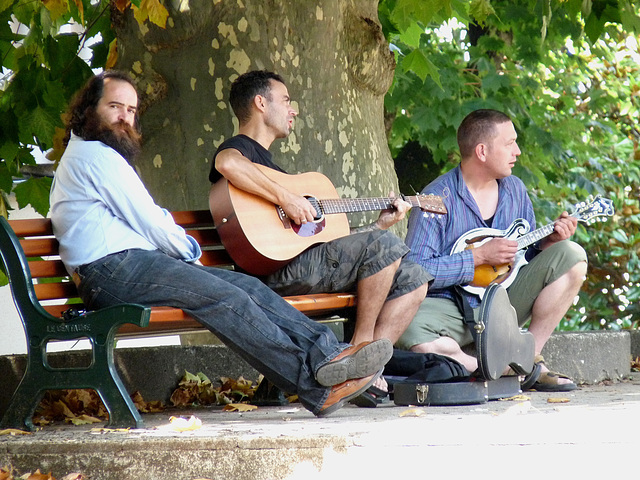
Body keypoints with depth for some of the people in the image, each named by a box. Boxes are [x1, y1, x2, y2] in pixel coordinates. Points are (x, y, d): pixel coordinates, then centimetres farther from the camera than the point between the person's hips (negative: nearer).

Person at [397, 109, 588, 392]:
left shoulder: (514, 189, 8)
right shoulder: (439, 198, -13)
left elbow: (525, 256, 16)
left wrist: (548, 241, -6)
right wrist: (480, 256, -20)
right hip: (451, 305, -5)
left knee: (571, 256, -11)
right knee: (412, 337, -38)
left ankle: (530, 360, -8)